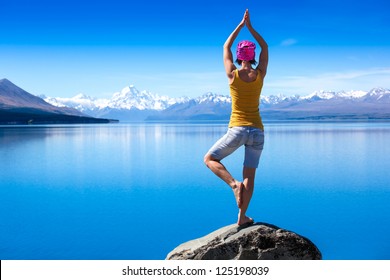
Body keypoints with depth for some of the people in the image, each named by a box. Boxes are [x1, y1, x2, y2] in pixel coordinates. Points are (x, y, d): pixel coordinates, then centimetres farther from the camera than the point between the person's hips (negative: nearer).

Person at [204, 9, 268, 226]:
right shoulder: (260, 74, 0)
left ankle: (234, 183, -13)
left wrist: (241, 25, 17)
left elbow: (226, 48, 12)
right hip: (257, 131, 3)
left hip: (237, 130, -3)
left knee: (210, 159, 12)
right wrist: (250, 26, 14)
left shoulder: (233, 74, -4)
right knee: (250, 174, 10)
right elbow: (265, 47, 16)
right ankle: (242, 217, 11)